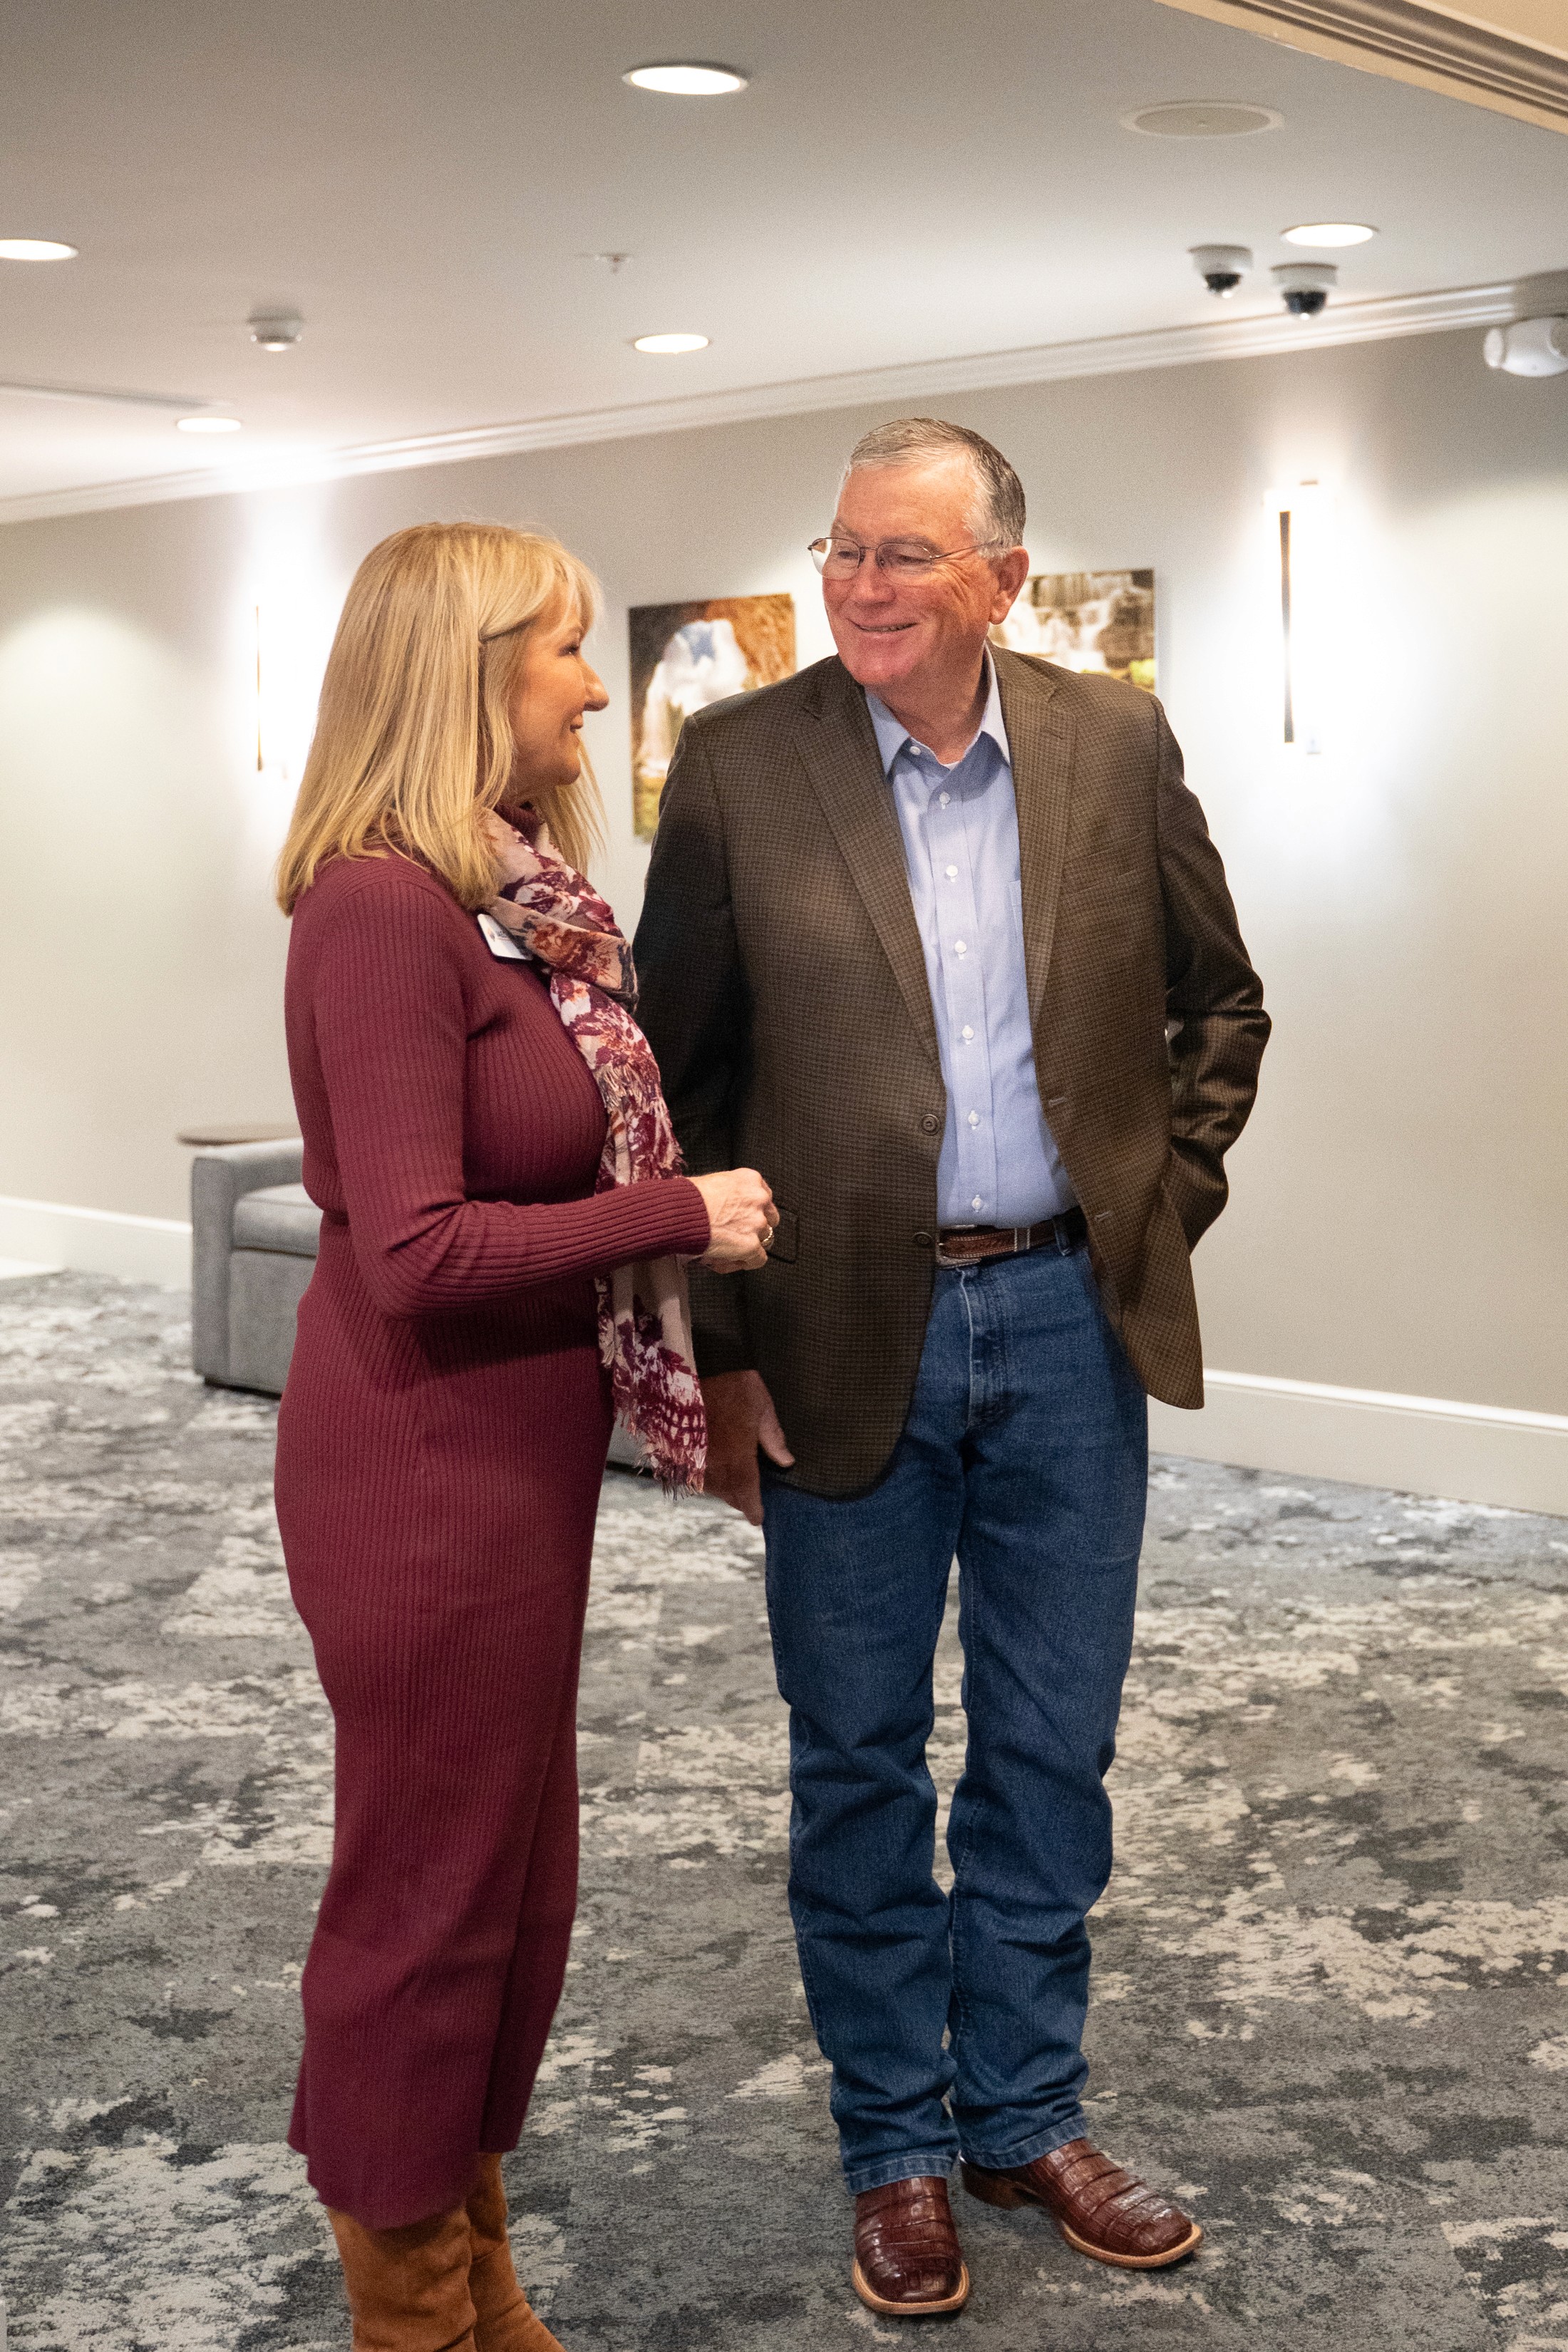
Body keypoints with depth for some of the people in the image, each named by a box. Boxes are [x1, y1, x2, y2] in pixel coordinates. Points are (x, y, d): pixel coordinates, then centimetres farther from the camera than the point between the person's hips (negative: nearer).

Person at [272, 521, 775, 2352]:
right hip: (427, 1465, -9)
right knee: (427, 1889, 7)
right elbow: (418, 1247, -23)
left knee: (511, 1875, 19)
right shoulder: (381, 907, -19)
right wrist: (683, 1215, -17)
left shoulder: (518, 896, 7)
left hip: (518, 1454, 9)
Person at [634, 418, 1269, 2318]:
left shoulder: (1117, 745, 1)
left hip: (1069, 1318, 2)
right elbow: (681, 1073, -2)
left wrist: (1164, 1210, 3)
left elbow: (1218, 1001, 13)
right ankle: (896, 2146, 28)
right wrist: (717, 1350, -5)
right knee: (860, 1756, 10)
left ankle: (1024, 2113, 33)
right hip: (850, 1331, -2)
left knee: (1052, 1748, 13)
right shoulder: (738, 763, -5)